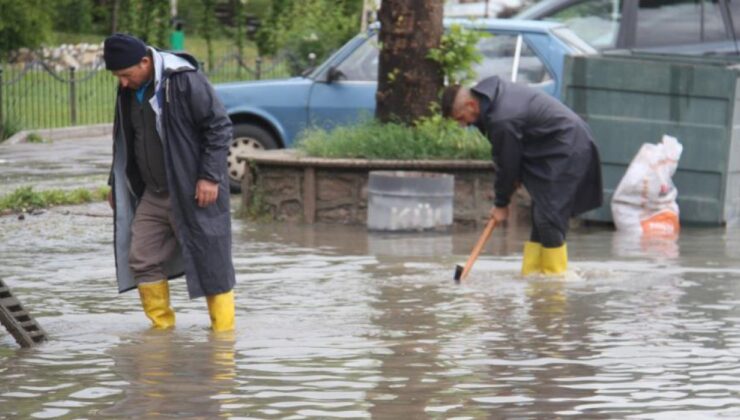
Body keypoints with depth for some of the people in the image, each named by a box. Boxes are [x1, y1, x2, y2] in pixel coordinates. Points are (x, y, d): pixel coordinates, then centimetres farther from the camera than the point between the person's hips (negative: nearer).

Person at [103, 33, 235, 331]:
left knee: (211, 261, -2)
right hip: (154, 194, 8)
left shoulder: (185, 82, -17)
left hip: (193, 193, -8)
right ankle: (162, 327, 14)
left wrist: (210, 176, -18)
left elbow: (219, 127, -15)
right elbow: (125, 141, 20)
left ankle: (224, 331, 5)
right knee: (141, 259, 4)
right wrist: (116, 184, 20)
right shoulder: (129, 93, 7)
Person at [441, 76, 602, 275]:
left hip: (566, 152, -10)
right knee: (540, 216, 9)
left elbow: (507, 164, -17)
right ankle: (532, 272, 11)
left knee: (549, 216, -12)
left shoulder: (502, 120, -29)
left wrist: (501, 203, -4)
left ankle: (555, 273, -6)